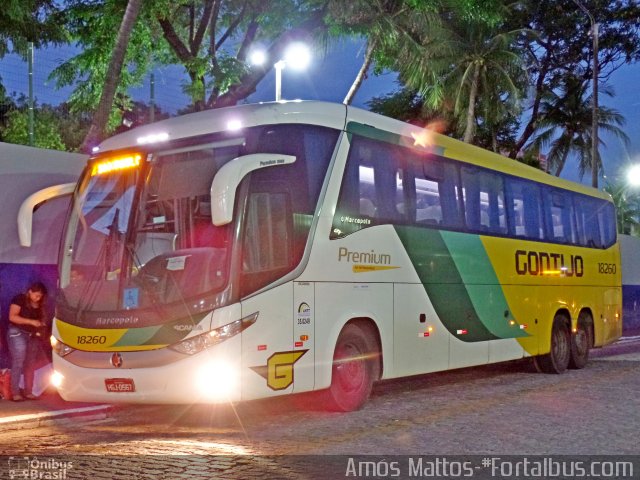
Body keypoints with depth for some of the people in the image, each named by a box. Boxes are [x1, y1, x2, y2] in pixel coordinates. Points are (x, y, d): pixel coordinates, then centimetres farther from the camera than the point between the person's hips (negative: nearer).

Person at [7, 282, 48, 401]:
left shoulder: (39, 304, 10)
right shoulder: (19, 299, -10)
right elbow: (12, 317, -18)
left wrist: (41, 324, -3)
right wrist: (31, 321, -24)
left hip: (33, 335, 7)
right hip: (18, 333, -7)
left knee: (30, 364, 7)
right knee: (18, 363, -11)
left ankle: (28, 392, 10)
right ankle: (15, 393, -10)